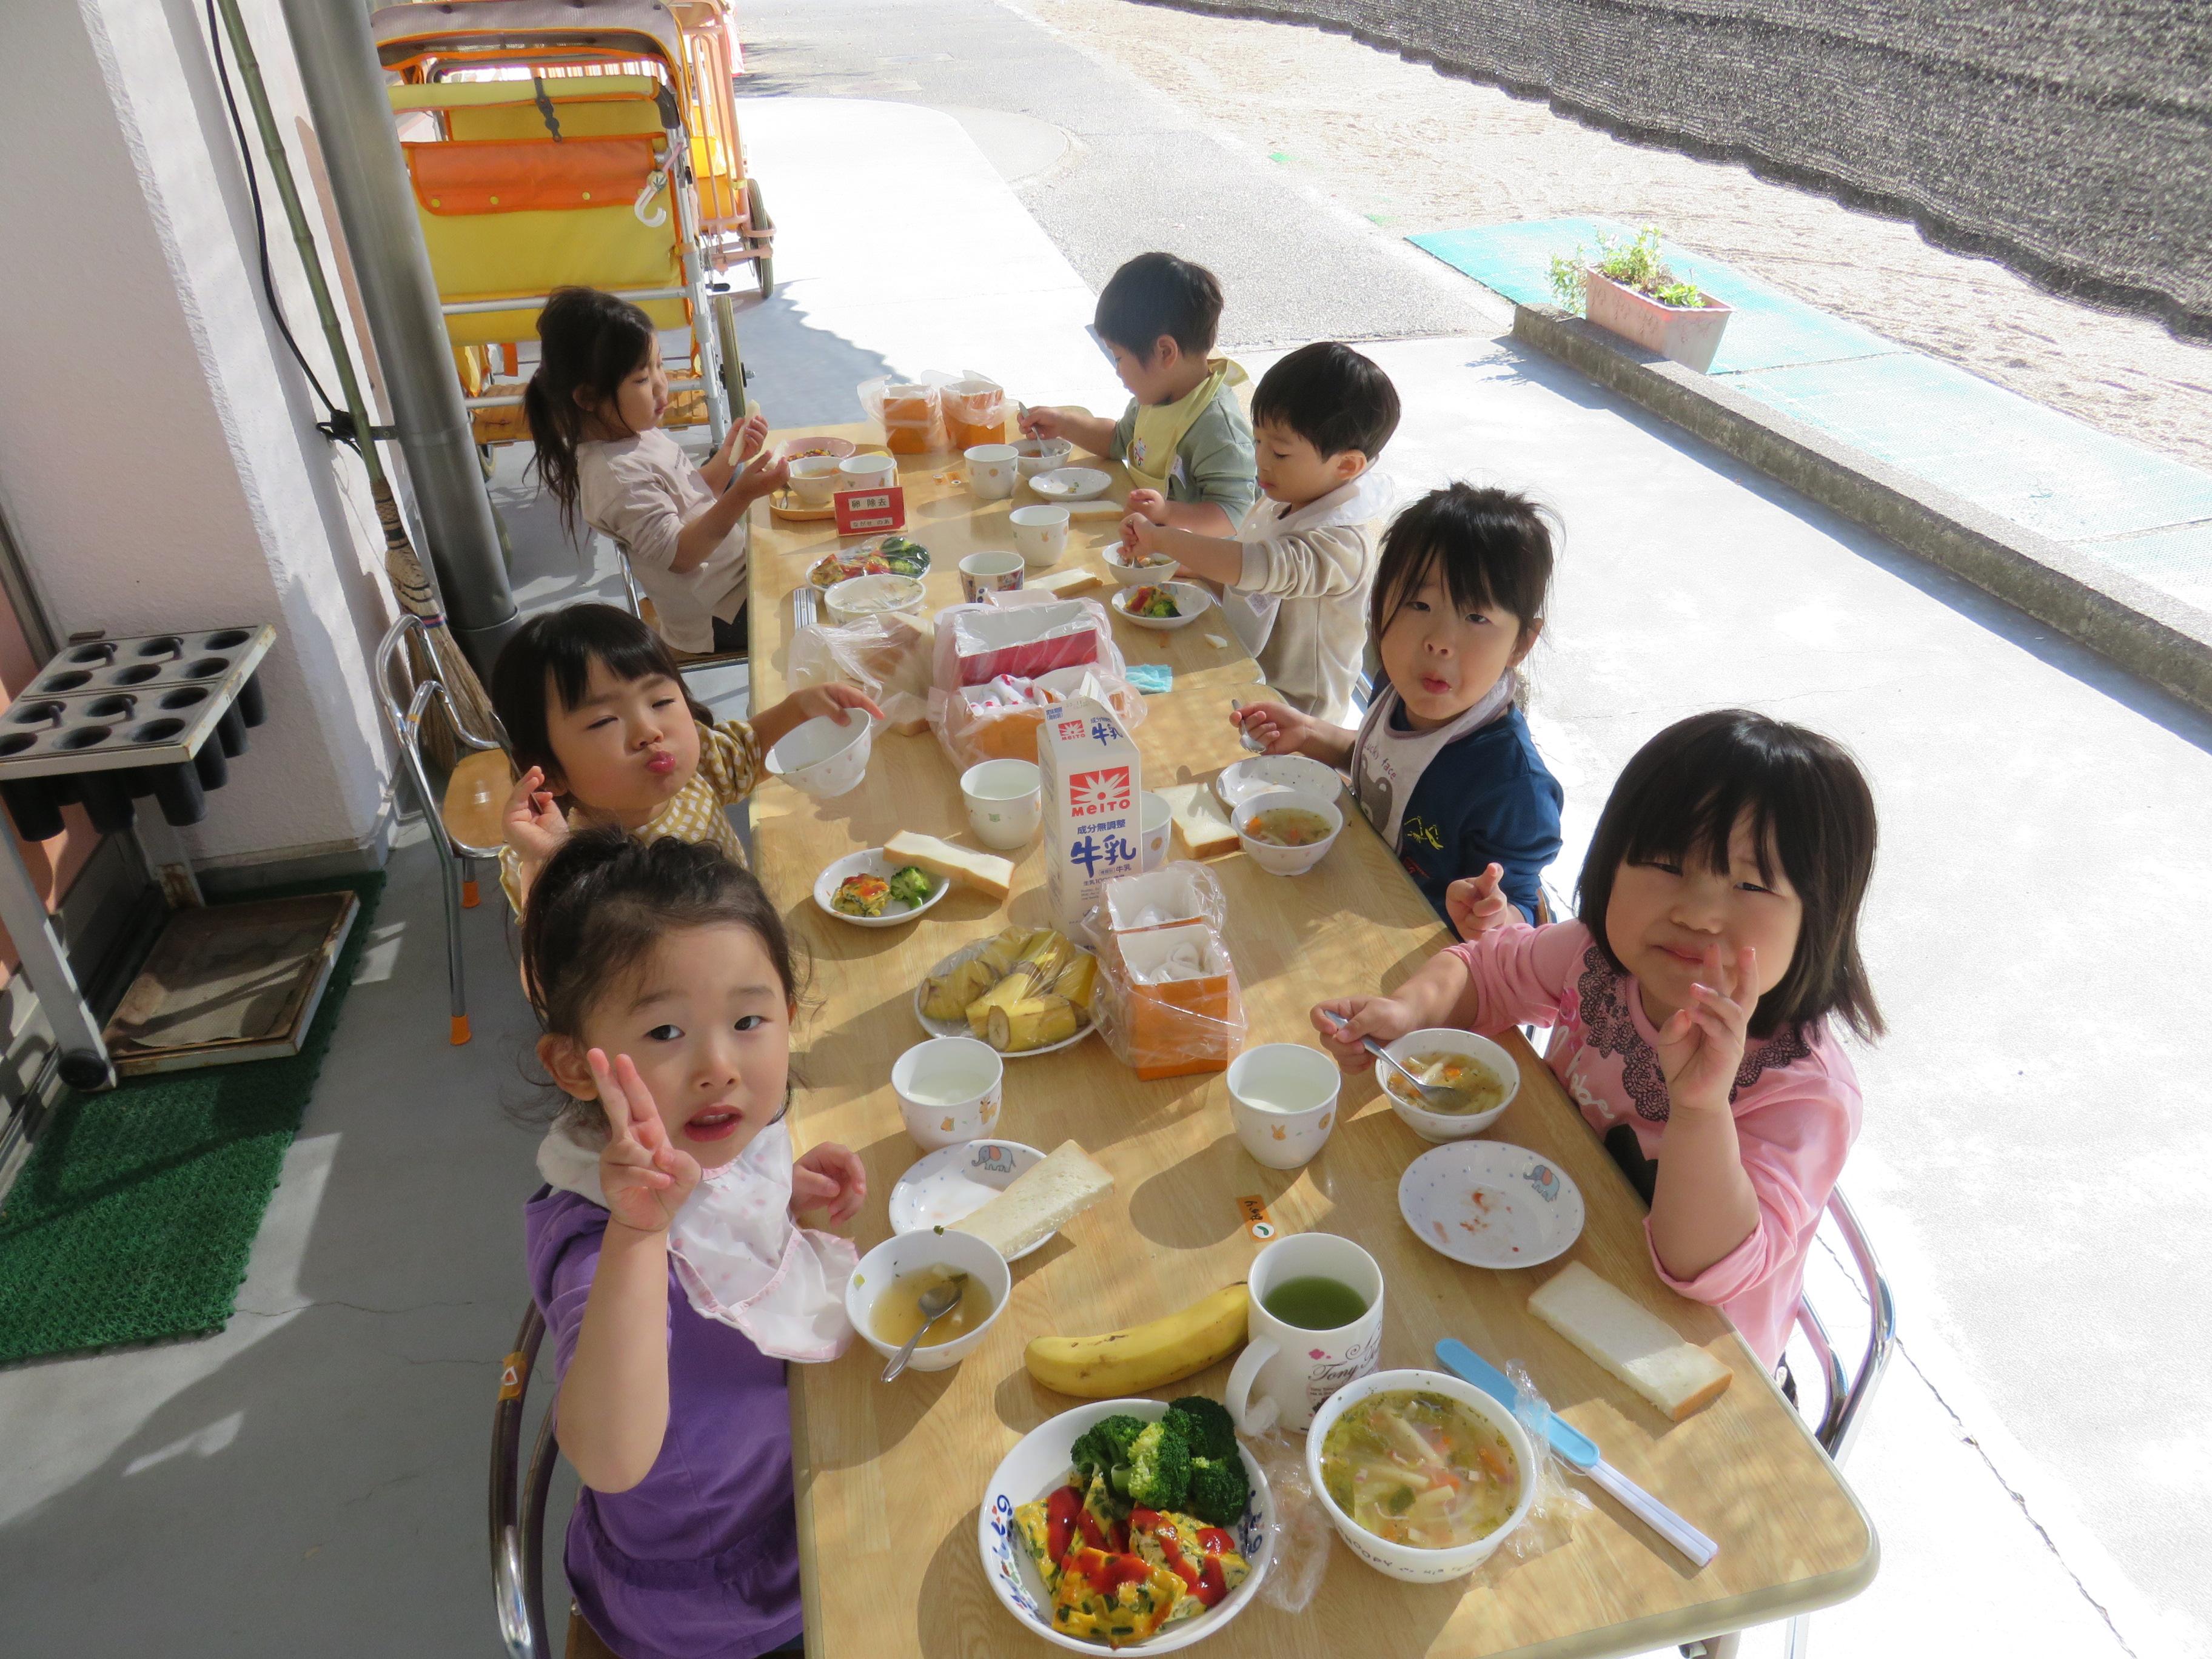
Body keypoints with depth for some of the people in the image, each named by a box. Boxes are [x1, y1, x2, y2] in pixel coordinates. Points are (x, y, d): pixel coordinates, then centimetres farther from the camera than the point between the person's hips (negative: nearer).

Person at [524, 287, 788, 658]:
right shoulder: (616, 475, -25)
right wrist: (742, 495, -36)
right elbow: (679, 554, -28)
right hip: (717, 619, -10)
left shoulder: (637, 433, 4)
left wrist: (729, 457, -1)